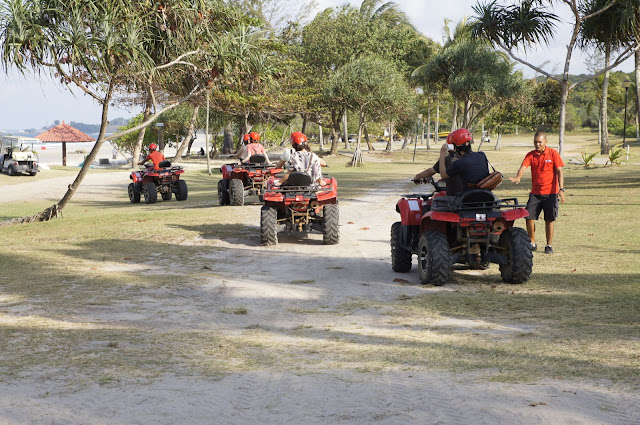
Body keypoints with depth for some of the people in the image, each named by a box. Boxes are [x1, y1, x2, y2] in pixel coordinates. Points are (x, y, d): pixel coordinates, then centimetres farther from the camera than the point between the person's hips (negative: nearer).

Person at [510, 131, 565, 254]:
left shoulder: (553, 154, -1)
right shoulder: (531, 155, 5)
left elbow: (559, 172, -4)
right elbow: (523, 167, -10)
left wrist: (561, 189, -15)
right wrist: (518, 177, -32)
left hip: (550, 193, -2)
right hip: (535, 193, 3)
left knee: (549, 220, 0)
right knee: (529, 217, -4)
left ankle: (549, 246, 11)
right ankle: (532, 243, 10)